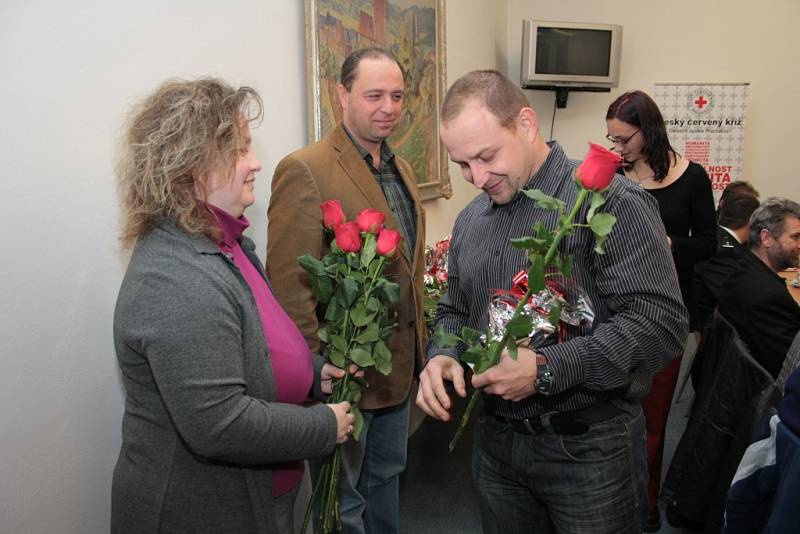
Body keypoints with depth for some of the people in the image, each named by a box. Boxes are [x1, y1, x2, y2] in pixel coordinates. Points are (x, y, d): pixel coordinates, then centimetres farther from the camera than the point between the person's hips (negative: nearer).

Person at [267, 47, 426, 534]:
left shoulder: (401, 169, 9)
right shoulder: (305, 170, -18)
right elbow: (290, 287, -21)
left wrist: (419, 344, 14)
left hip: (399, 367, 8)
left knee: (386, 477, 27)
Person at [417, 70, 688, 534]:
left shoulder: (612, 202, -16)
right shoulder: (471, 220, 6)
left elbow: (660, 323, -22)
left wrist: (546, 369, -26)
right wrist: (443, 356, -7)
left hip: (588, 447, -5)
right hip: (496, 441, 6)